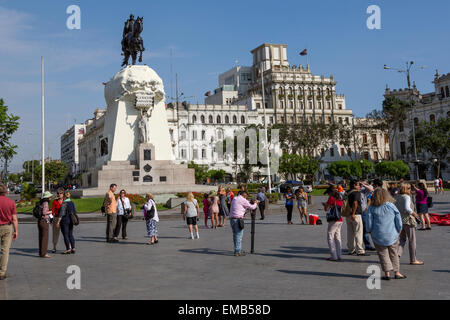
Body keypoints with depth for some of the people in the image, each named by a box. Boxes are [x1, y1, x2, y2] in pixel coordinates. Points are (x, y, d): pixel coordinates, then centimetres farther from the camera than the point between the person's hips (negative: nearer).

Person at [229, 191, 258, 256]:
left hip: (232, 219, 9)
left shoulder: (234, 199, 18)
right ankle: (237, 252, -5)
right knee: (239, 236, -5)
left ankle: (239, 250, 21)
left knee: (235, 235, 14)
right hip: (238, 219, -9)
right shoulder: (243, 200, -7)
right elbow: (252, 207, 0)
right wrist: (255, 203, 19)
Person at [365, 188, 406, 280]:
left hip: (378, 235, -1)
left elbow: (369, 221, -4)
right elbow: (398, 220, 1)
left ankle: (387, 273, 5)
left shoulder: (372, 208, -6)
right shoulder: (391, 206, -3)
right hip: (392, 235, 1)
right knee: (394, 254, 14)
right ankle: (397, 272, 18)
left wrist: (370, 231, 11)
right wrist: (399, 231, 13)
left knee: (383, 254, 8)